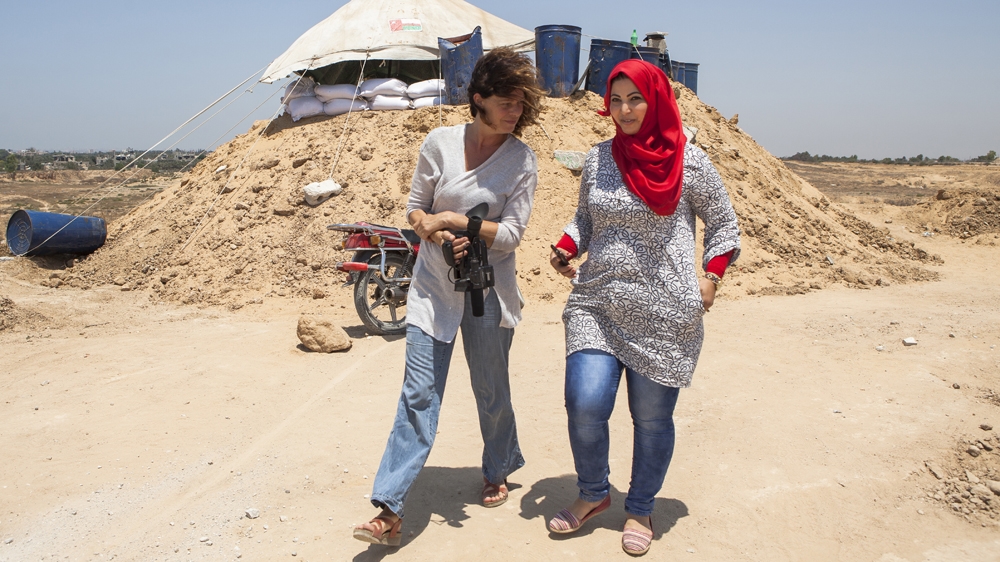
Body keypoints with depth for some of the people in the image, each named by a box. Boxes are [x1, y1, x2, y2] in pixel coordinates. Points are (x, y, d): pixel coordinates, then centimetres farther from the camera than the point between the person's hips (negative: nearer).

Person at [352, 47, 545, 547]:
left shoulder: (522, 160, -5)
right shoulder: (440, 141, -1)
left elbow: (510, 233, -10)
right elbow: (415, 206, 4)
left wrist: (453, 218, -16)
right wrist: (431, 230, -16)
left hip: (488, 289, 0)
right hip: (433, 285, 1)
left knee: (491, 390, 13)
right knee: (419, 393, -3)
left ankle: (497, 473, 40)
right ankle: (390, 510, -1)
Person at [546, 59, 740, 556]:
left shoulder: (688, 161, -1)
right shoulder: (598, 159, 8)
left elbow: (723, 223, 8)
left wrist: (710, 276, -3)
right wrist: (565, 247, 1)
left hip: (664, 314, -2)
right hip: (596, 304, 3)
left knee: (652, 417, 5)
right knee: (585, 405, -10)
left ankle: (640, 509, 30)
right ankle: (594, 494, 19)